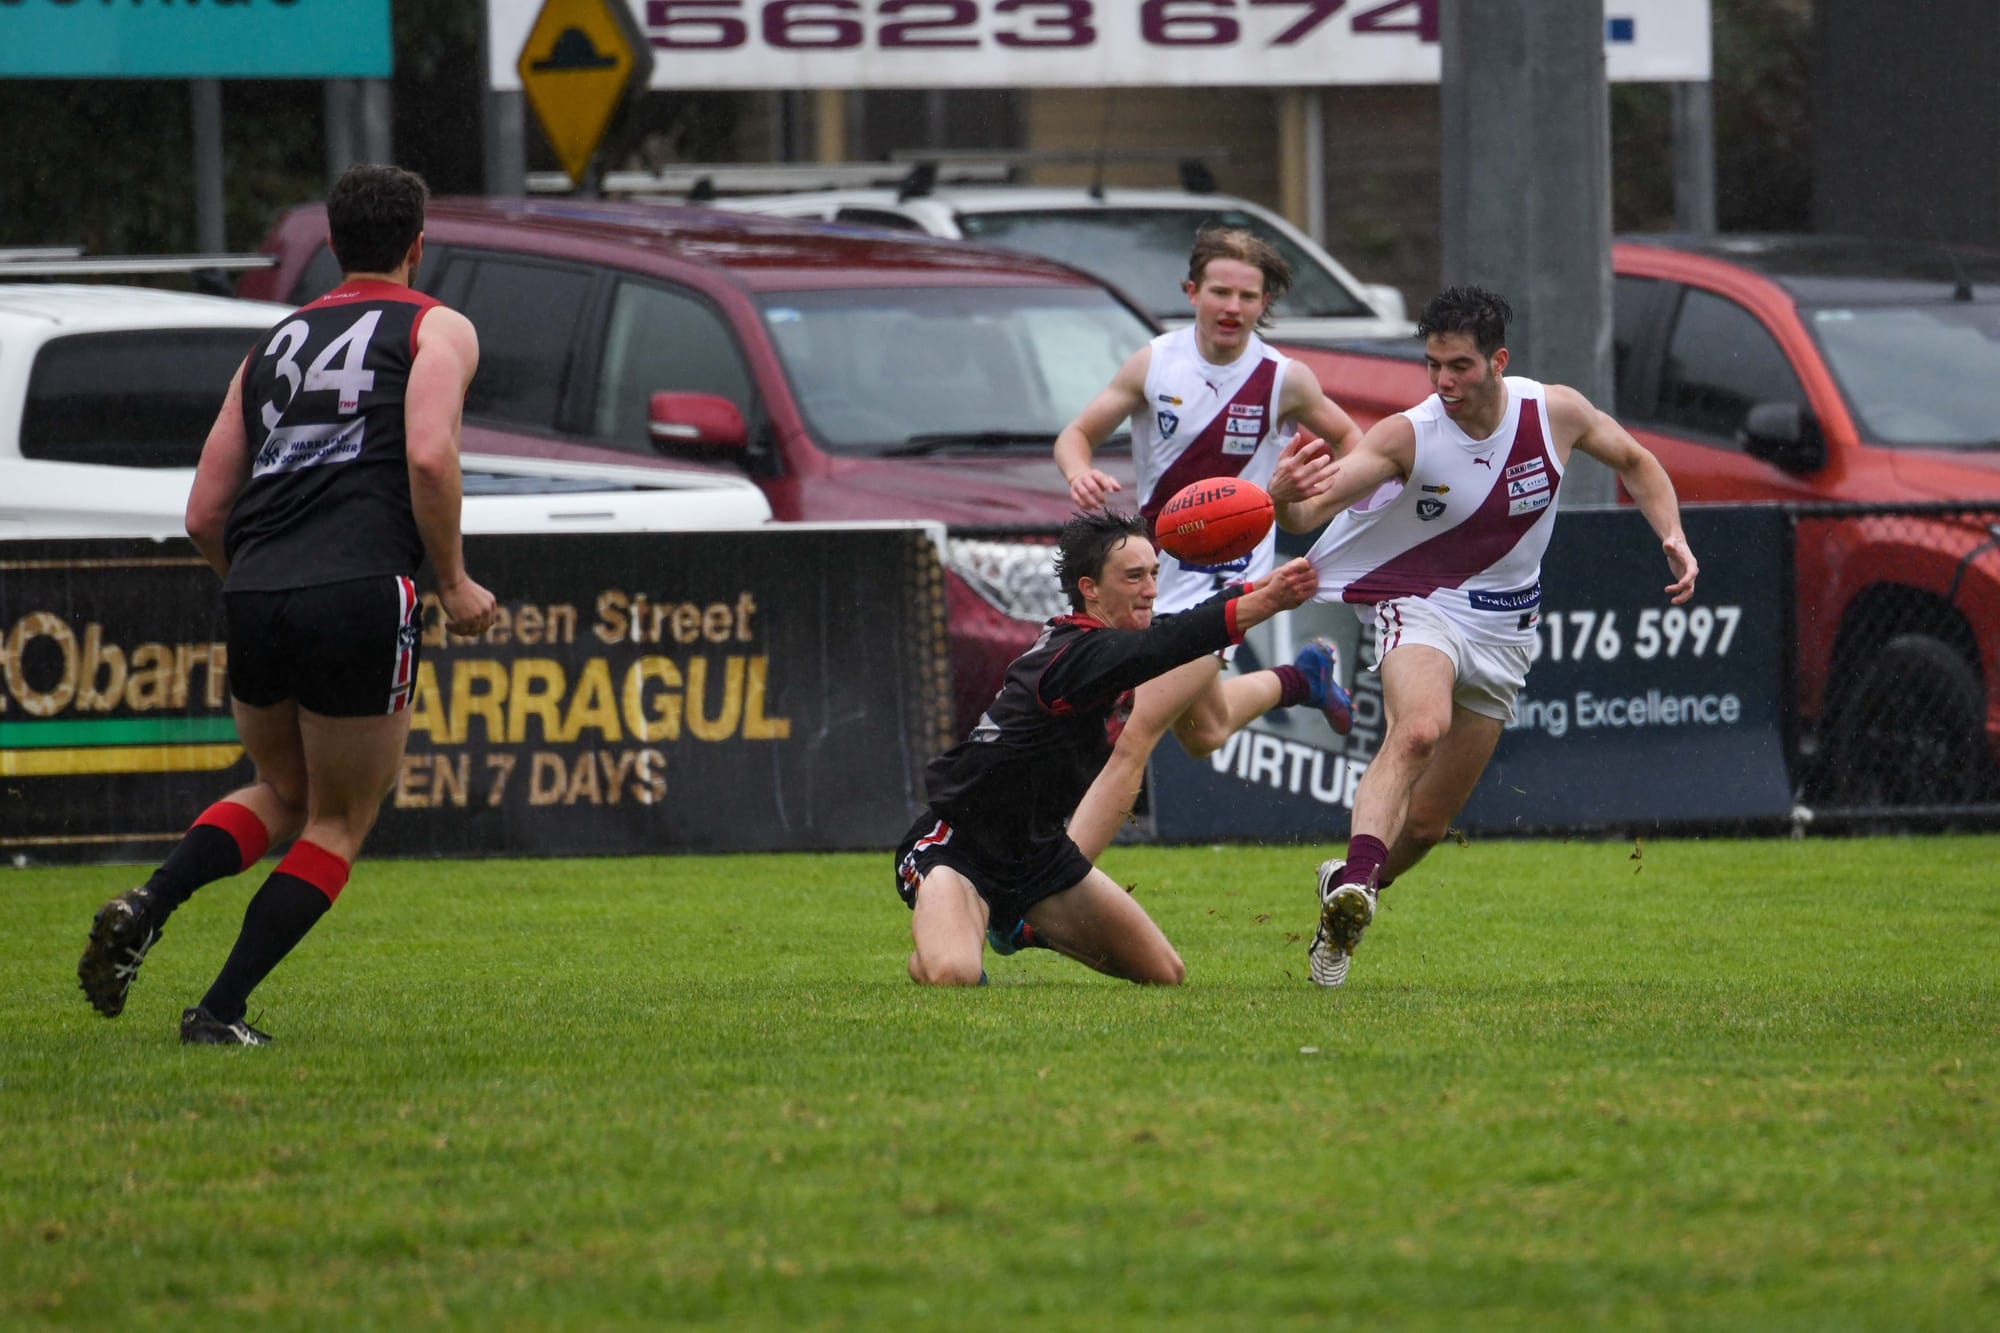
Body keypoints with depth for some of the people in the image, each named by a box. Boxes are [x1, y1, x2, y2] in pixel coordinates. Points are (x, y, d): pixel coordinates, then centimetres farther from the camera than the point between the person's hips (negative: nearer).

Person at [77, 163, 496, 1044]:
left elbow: (203, 516, 20)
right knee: (337, 825, 11)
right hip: (362, 594, -5)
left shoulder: (275, 345, 23)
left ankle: (149, 905, 1)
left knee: (283, 795, 26)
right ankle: (219, 1013, 0)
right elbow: (429, 454, -12)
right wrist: (453, 583, -2)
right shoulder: (438, 329, 8)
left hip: (254, 598, 5)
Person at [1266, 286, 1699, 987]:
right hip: (1420, 606, -4)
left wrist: (1672, 536, -4)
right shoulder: (1407, 436, -19)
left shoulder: (1555, 412, -10)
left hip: (1504, 629, 4)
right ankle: (1354, 883, -49)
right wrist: (1287, 497, -56)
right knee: (1419, 728, -37)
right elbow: (1312, 507, -33)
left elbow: (1633, 461, 11)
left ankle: (1347, 885, 32)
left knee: (1425, 824, 5)